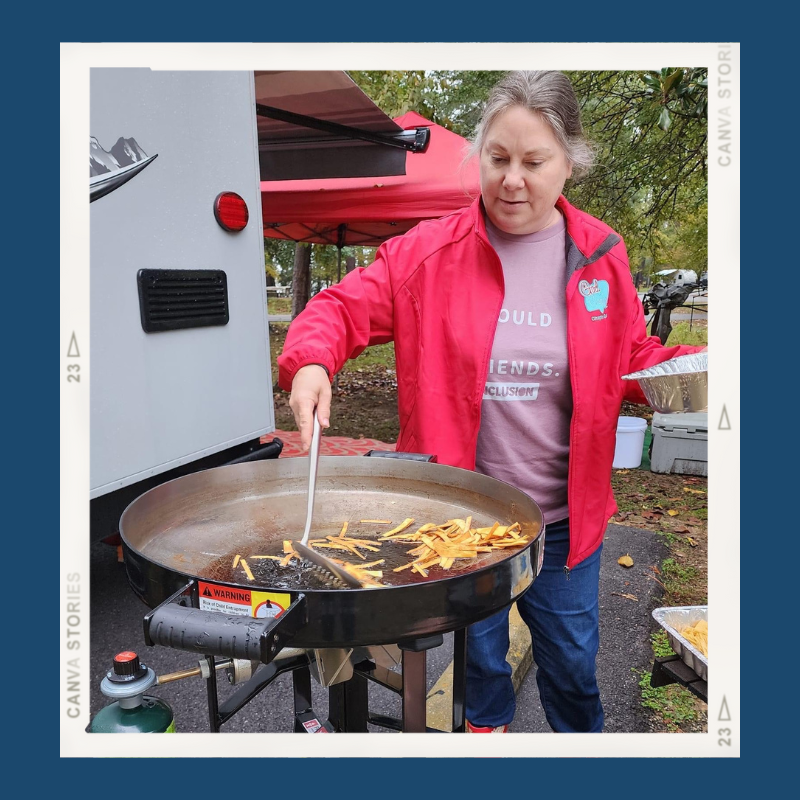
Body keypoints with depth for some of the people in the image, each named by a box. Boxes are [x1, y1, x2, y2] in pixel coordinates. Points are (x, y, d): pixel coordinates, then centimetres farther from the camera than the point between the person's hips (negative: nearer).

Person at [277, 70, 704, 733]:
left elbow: (633, 358, 8)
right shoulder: (428, 253, -9)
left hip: (563, 518, 2)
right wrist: (312, 361, -27)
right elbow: (342, 308, -7)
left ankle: (581, 735, 54)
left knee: (572, 657, 21)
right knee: (477, 657, 22)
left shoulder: (600, 256, -1)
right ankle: (490, 727, 55)